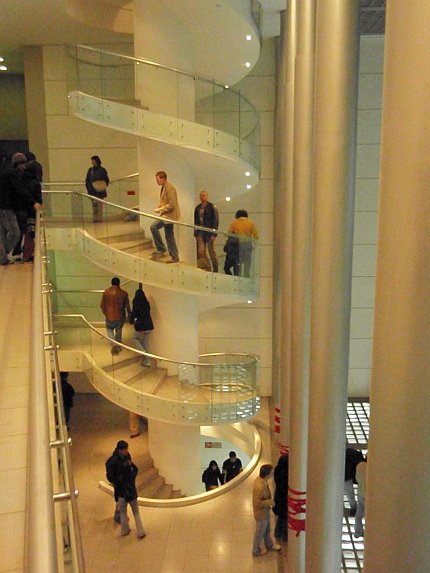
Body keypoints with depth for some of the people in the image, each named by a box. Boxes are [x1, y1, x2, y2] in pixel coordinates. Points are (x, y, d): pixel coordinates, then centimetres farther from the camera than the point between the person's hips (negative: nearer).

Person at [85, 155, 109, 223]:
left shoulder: (102, 170, 0)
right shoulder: (90, 170, 11)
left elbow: (106, 180, 2)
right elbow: (87, 180, 13)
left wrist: (103, 187, -11)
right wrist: (88, 188, 2)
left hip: (100, 191, -3)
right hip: (92, 191, 3)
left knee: (100, 205, -2)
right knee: (94, 205, 4)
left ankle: (100, 218, 1)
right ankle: (95, 218, 7)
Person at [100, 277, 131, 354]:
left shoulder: (106, 292, -9)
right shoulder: (124, 293, -10)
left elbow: (102, 305, -3)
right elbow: (127, 306, -5)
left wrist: (105, 313, 15)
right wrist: (129, 315, 11)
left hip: (110, 316, -1)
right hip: (120, 316, 1)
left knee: (110, 329, 21)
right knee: (119, 331, 22)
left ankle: (114, 343, 1)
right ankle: (118, 347, 31)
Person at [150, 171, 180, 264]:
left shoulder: (170, 188, -16)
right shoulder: (163, 188, 14)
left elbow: (171, 204, -22)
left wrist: (160, 209, -18)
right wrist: (159, 208, 7)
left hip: (169, 215, -10)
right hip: (167, 215, 10)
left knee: (154, 226, -18)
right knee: (169, 237, 11)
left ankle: (161, 249, -7)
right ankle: (174, 257, 16)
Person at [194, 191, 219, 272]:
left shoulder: (212, 207, -4)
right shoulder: (197, 208, 11)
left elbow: (216, 221, -8)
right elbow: (196, 222, 15)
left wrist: (214, 234, -14)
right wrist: (196, 234, 9)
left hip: (209, 233, -5)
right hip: (200, 233, 5)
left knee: (212, 252, 2)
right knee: (201, 252, -3)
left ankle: (215, 269, 15)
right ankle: (207, 268, 7)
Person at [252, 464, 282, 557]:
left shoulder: (259, 479, -10)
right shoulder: (260, 487, -39)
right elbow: (257, 503, -32)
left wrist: (268, 502, 10)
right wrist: (269, 502, -24)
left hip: (265, 511, 8)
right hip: (261, 514, -8)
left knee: (267, 529, 30)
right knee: (260, 532, 16)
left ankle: (269, 545, 52)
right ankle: (256, 551, 39)